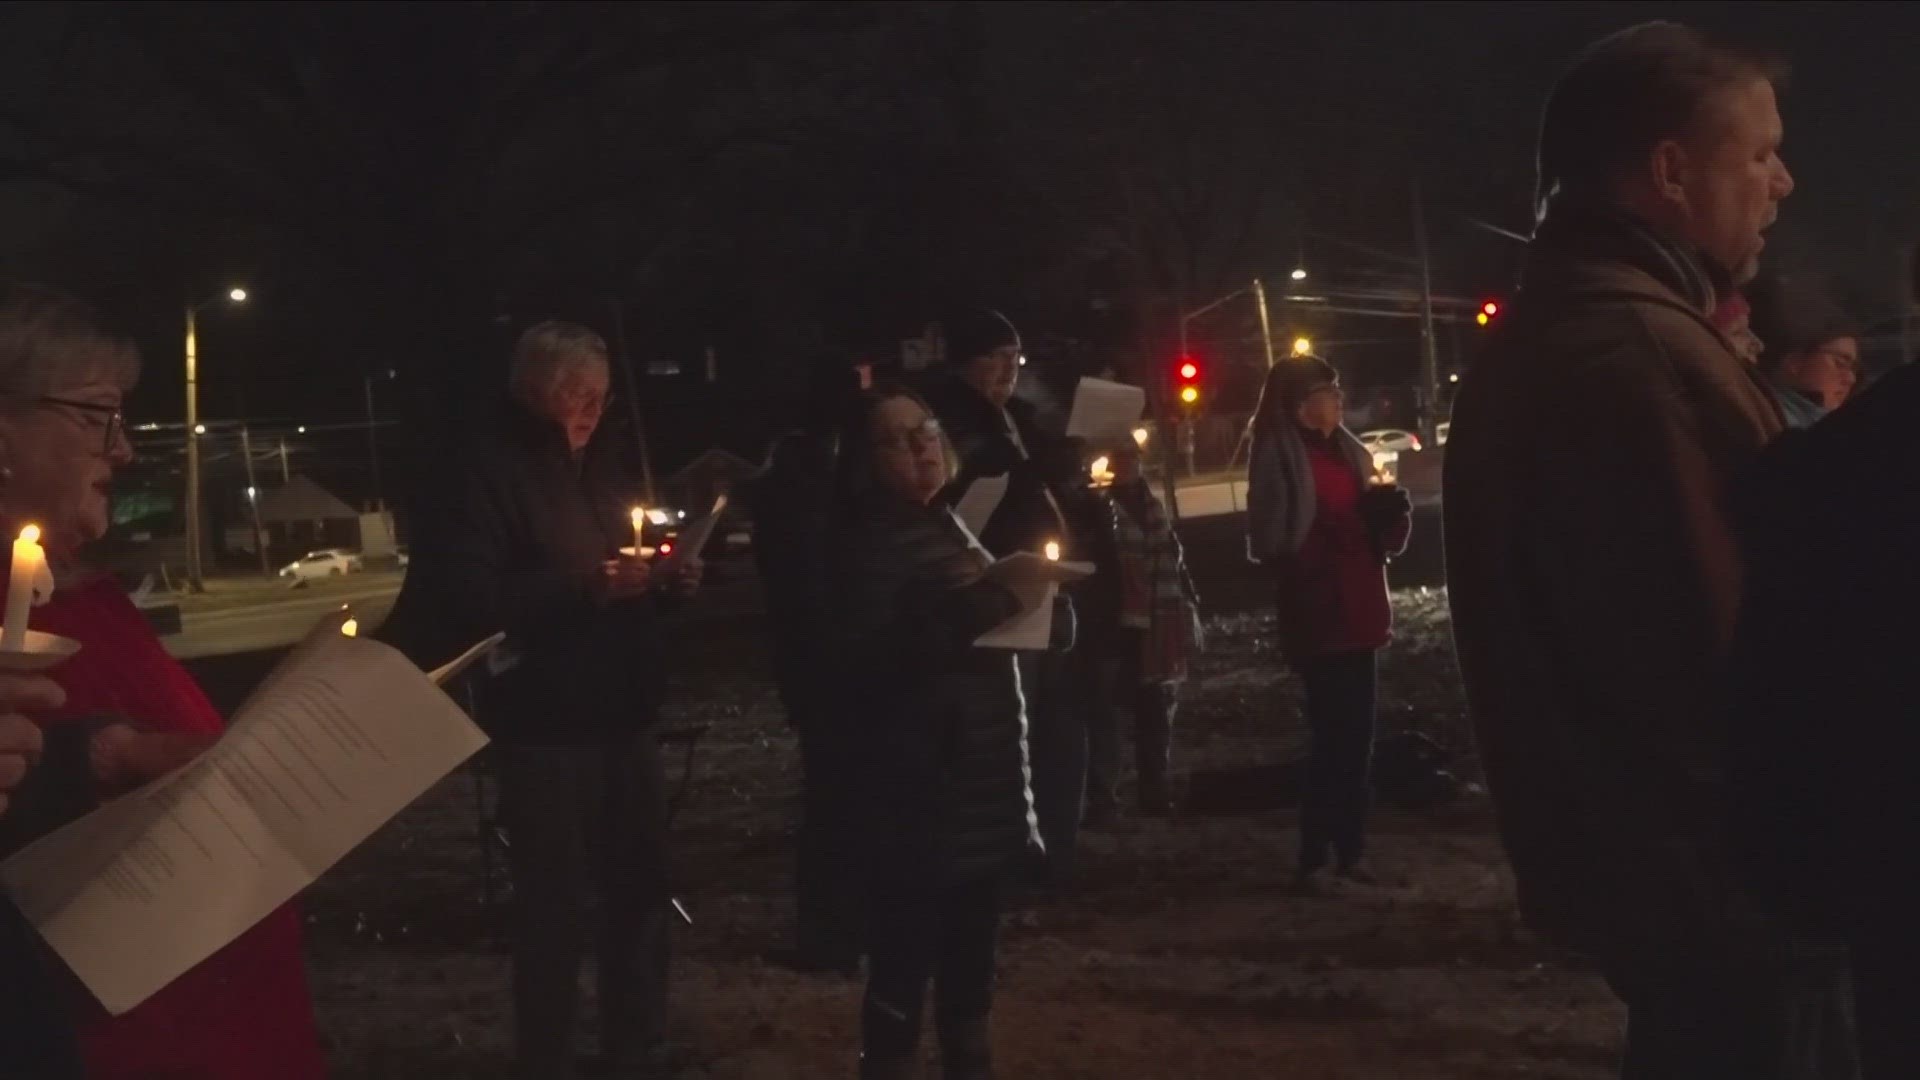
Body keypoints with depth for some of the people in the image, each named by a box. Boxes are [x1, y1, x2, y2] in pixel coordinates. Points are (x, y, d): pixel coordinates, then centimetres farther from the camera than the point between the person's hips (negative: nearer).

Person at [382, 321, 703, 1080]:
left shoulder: (603, 469, 14)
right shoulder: (490, 478, -8)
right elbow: (468, 601, -20)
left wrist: (669, 580, 1)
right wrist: (586, 588, -24)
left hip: (624, 721, 7)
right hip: (547, 730, -7)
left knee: (641, 889, 13)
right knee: (553, 905, 0)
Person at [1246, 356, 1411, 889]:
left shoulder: (1348, 452, 13)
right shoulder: (1279, 458, -8)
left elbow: (1381, 537, 16)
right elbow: (1277, 545, -13)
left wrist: (1392, 514, -6)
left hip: (1359, 612, 7)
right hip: (1318, 617, -7)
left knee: (1357, 737, 9)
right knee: (1333, 737, -8)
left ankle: (1349, 850, 17)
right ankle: (1315, 858, -1)